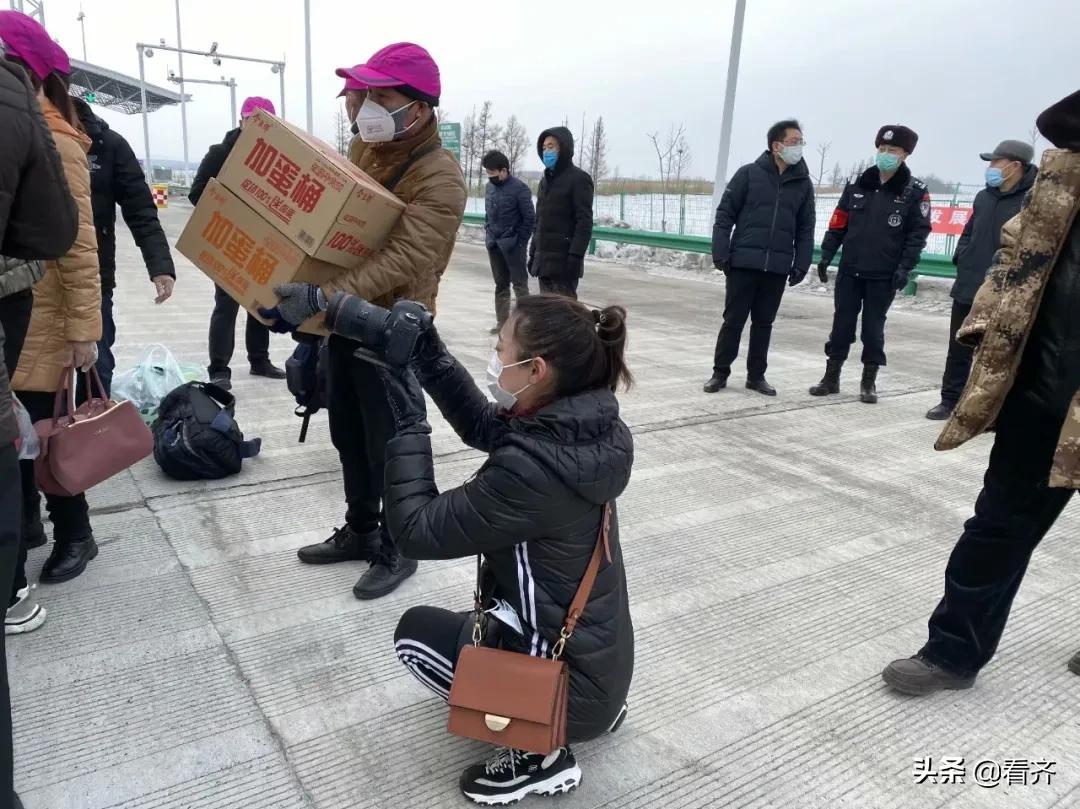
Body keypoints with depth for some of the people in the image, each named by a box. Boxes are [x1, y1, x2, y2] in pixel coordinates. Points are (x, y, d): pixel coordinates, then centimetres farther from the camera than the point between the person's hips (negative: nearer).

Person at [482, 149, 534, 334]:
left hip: (512, 244, -6)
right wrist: (488, 233, 9)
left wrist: (520, 241, -11)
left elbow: (530, 218, -11)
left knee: (519, 284, -1)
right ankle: (502, 321, 19)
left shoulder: (519, 188, -12)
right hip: (494, 244, 7)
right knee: (500, 284, 12)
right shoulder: (490, 187, 7)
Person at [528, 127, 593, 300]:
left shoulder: (578, 179, -6)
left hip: (564, 259, -8)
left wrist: (575, 256, -21)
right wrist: (533, 253, 16)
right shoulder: (546, 179, 18)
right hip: (544, 258, 8)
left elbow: (584, 222, -13)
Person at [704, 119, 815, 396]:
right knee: (733, 320, 4)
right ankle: (720, 372, 15)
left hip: (777, 268, 3)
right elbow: (725, 214, -2)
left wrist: (801, 264, 2)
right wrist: (721, 253, -9)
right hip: (743, 264, -3)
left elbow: (805, 228, 9)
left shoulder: (803, 183, 8)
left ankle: (756, 375, 21)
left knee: (763, 323, 10)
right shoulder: (749, 173, -1)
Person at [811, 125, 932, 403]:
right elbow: (838, 223, 8)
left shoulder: (916, 192, -1)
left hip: (884, 276, -2)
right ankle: (831, 377, 16)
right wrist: (826, 255, 1)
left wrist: (904, 267, -12)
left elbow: (918, 232, -3)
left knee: (873, 327, 5)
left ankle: (869, 382, 17)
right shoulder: (857, 185, 7)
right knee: (841, 323, 6)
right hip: (849, 271, 2)